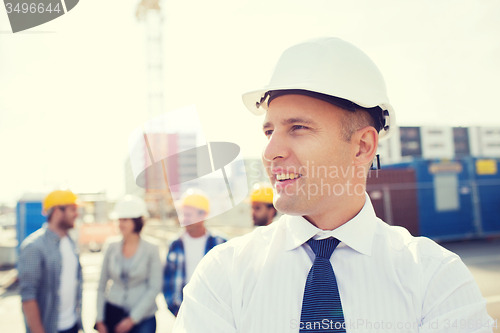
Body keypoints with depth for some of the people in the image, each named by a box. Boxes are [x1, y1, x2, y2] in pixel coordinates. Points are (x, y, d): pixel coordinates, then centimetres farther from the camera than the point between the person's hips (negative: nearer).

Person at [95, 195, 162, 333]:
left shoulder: (151, 249, -7)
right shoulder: (111, 246, 0)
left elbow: (155, 288, -7)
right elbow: (101, 285, 6)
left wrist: (133, 318, -9)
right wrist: (100, 319, 4)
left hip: (143, 315, -2)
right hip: (113, 311, 2)